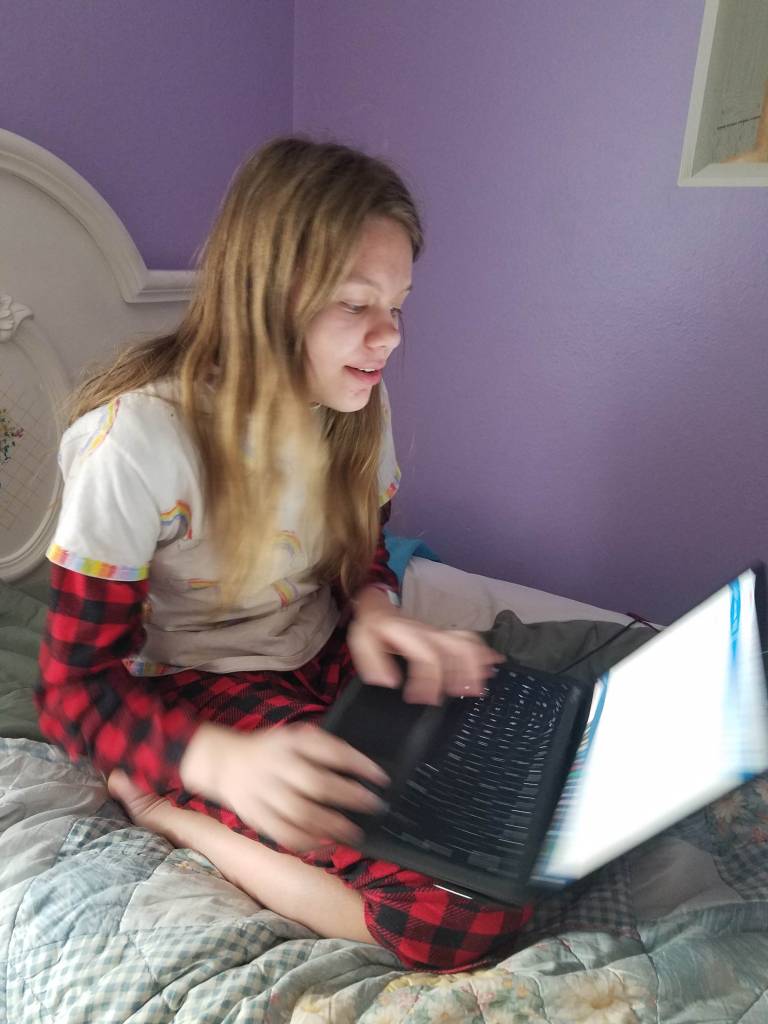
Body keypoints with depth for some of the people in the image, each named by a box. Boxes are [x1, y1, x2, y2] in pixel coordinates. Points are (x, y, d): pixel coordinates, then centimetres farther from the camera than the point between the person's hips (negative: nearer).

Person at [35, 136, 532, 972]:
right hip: (191, 697, -7)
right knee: (468, 917, -21)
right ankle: (162, 806, -5)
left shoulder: (356, 405, -4)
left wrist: (372, 606, -15)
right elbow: (75, 688, -18)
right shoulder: (139, 439, -23)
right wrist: (221, 759, -38)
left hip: (325, 662, 7)